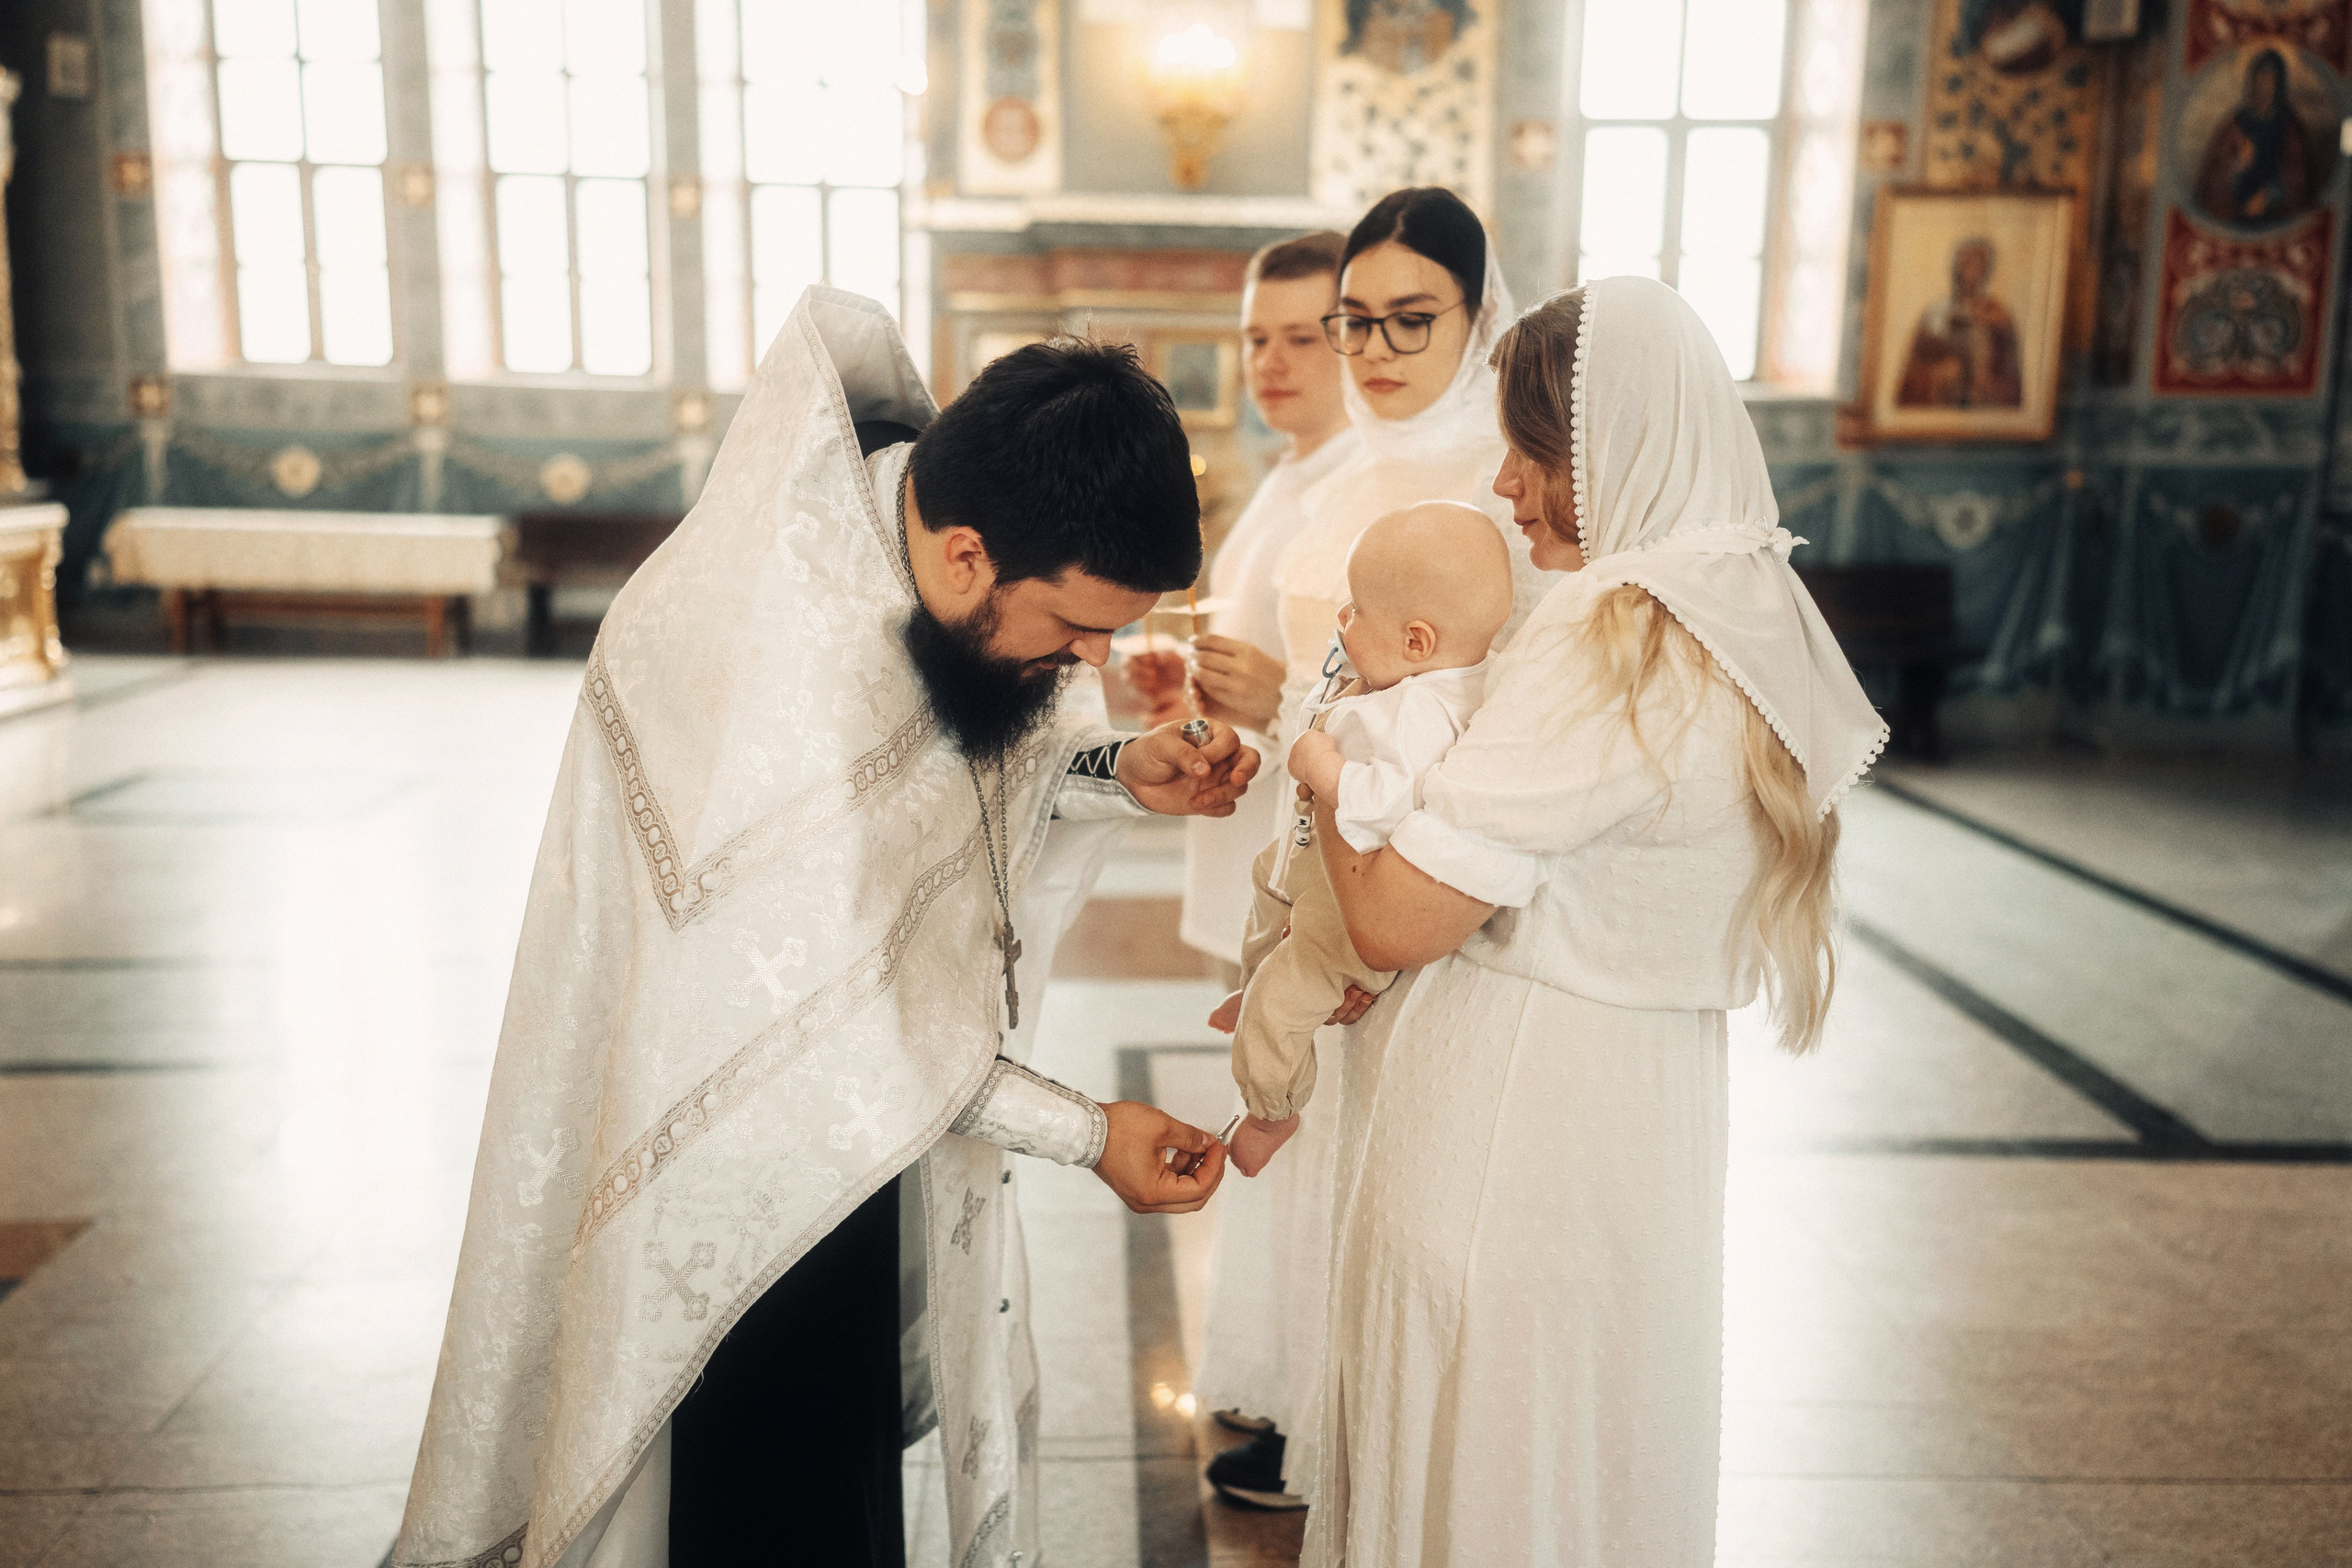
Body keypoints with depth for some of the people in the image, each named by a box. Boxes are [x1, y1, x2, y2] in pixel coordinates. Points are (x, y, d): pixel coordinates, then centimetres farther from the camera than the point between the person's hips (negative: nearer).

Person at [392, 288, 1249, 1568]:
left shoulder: (914, 528, -11)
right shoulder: (763, 658, -35)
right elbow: (825, 1025, -30)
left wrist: (1121, 769, -12)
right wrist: (1082, 1131, -24)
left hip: (871, 1110, 7)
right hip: (741, 1116, -7)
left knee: (855, 1436, 24)